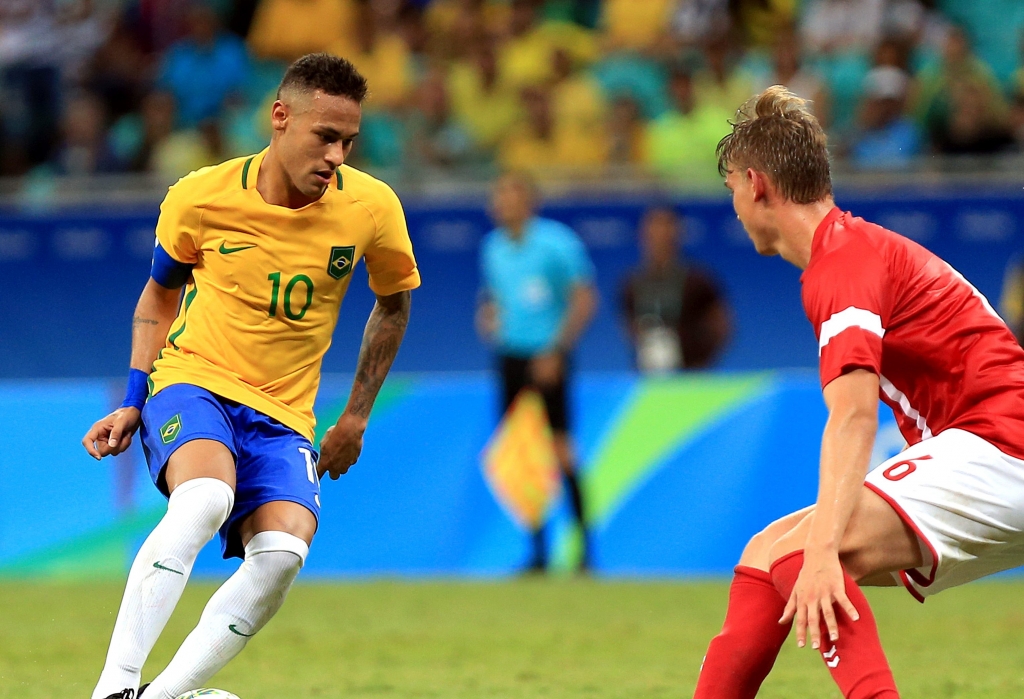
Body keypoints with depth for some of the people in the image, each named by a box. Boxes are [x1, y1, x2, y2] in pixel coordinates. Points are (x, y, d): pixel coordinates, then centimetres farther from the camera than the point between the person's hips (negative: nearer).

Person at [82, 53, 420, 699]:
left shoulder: (371, 207, -6)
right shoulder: (200, 197, -8)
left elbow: (393, 304, 14)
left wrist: (356, 418, 13)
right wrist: (135, 403, 4)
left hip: (282, 417, 2)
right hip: (191, 381, -2)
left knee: (284, 551, -28)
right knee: (204, 500, -36)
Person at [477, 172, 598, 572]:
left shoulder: (557, 243, -7)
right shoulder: (493, 247, 12)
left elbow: (585, 299, -8)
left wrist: (556, 350, -14)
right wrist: (487, 318, 1)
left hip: (546, 357, -6)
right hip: (509, 356, 6)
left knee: (558, 446, -11)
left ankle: (584, 539, -3)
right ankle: (537, 550, 4)